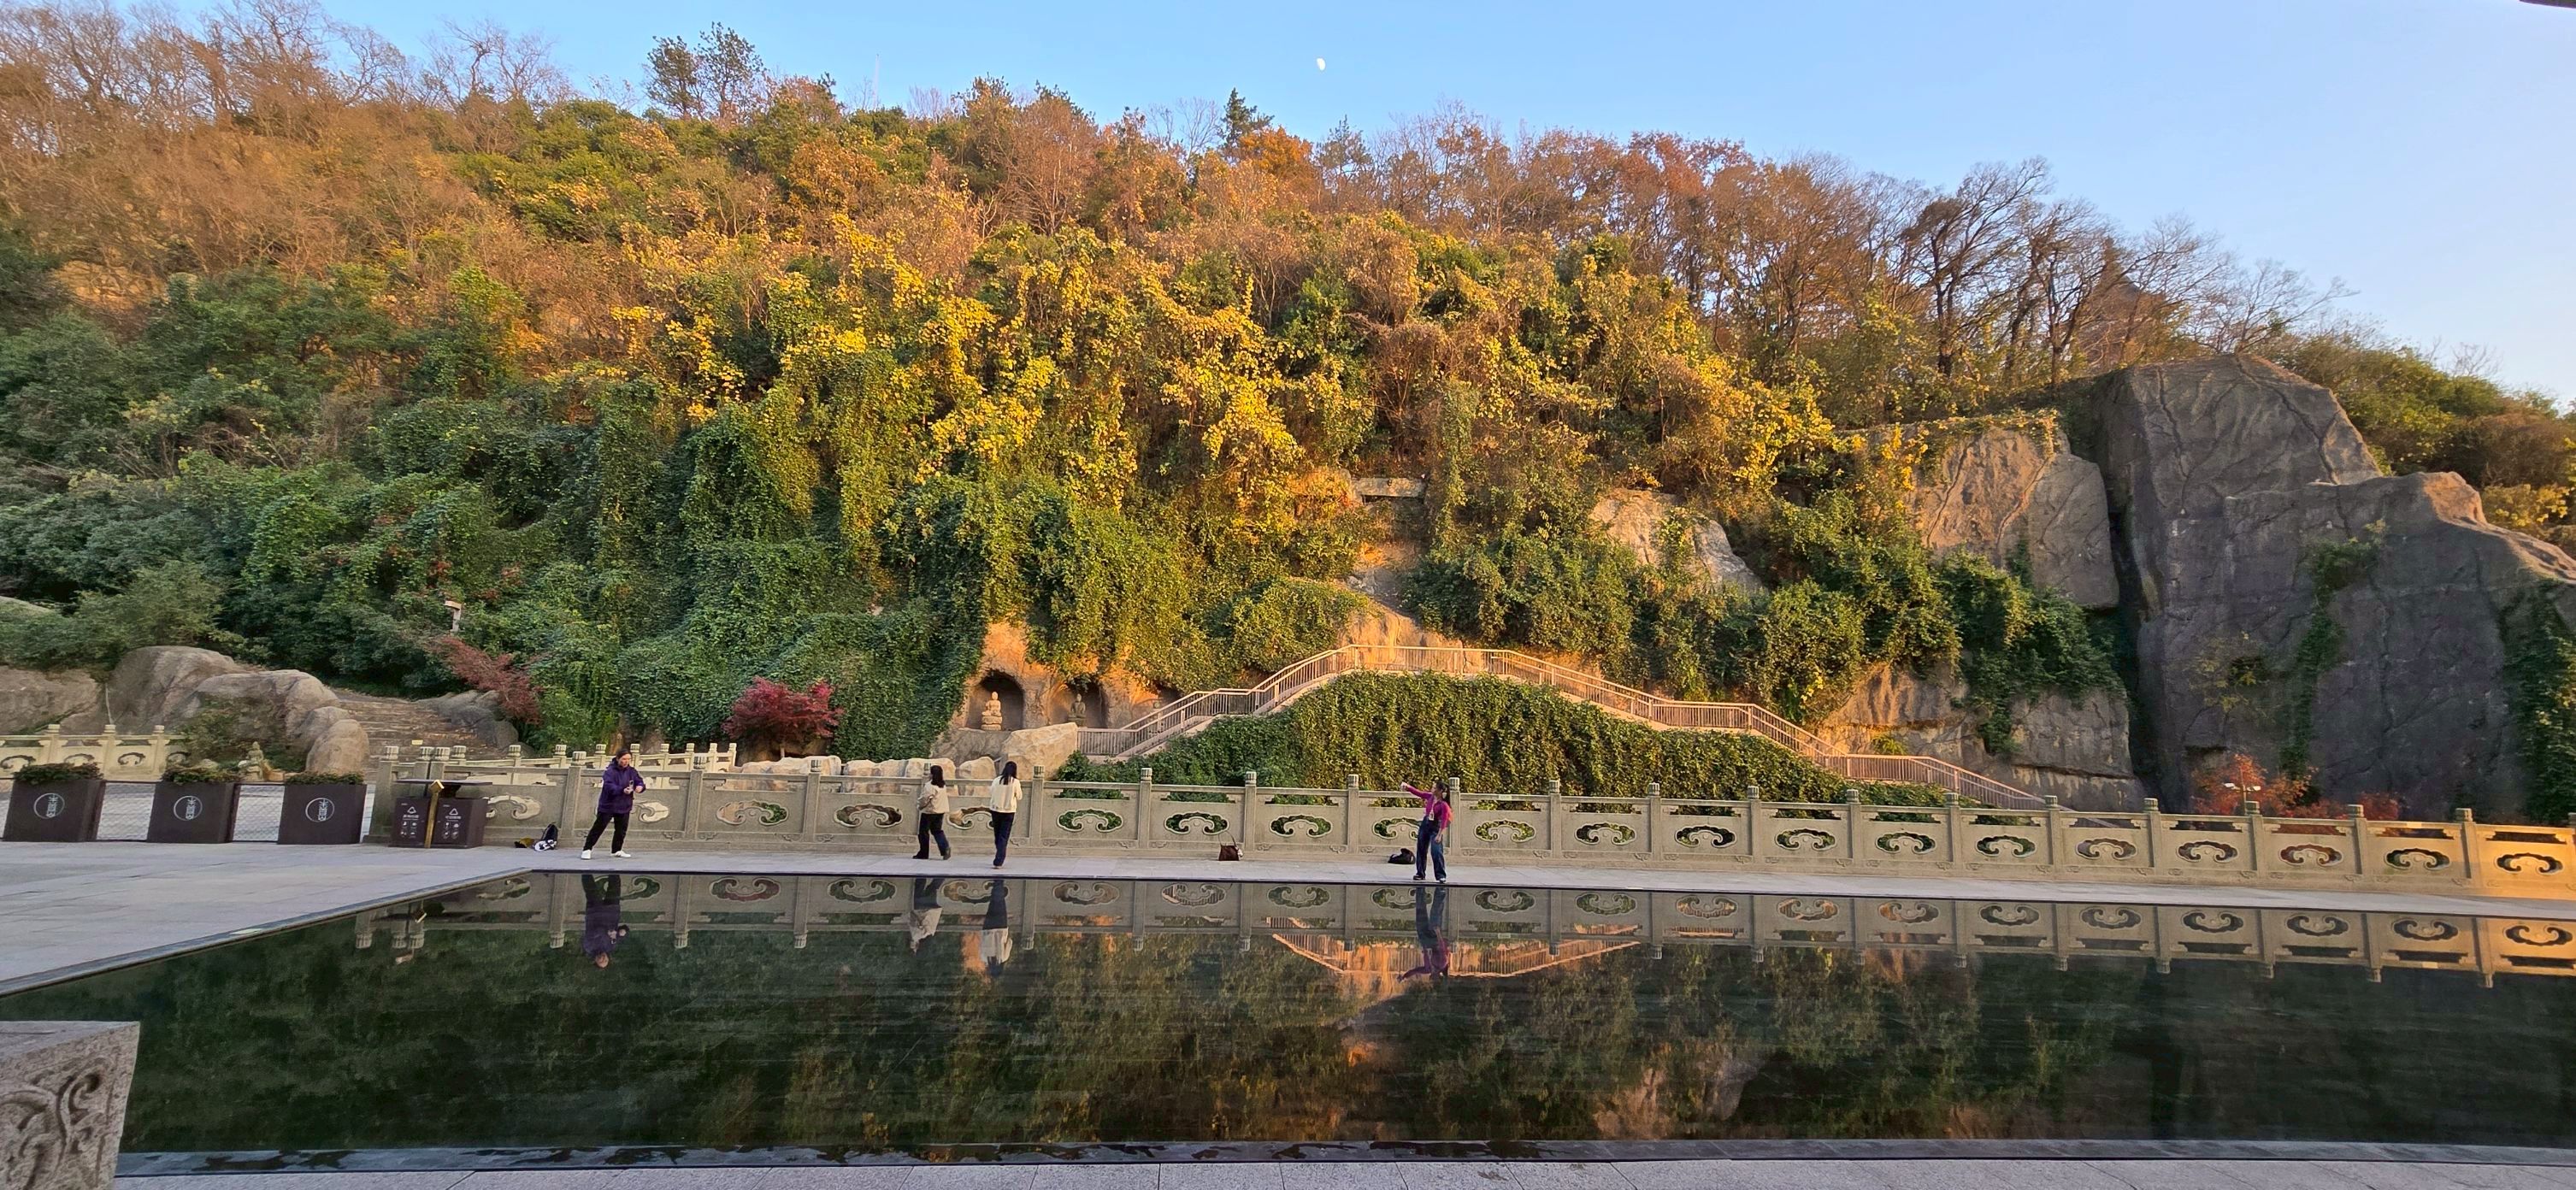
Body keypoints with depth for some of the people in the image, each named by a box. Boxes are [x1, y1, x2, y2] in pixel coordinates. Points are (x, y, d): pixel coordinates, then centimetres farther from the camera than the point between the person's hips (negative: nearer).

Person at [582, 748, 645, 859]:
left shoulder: (631, 771, 2)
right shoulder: (611, 771, -17)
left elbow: (639, 780, 4)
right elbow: (609, 786, -29)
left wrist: (640, 786, -20)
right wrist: (622, 790, -43)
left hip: (624, 806, 6)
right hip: (608, 805, -6)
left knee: (621, 830, 13)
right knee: (598, 828, -1)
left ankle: (616, 850, 27)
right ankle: (587, 849, 7)